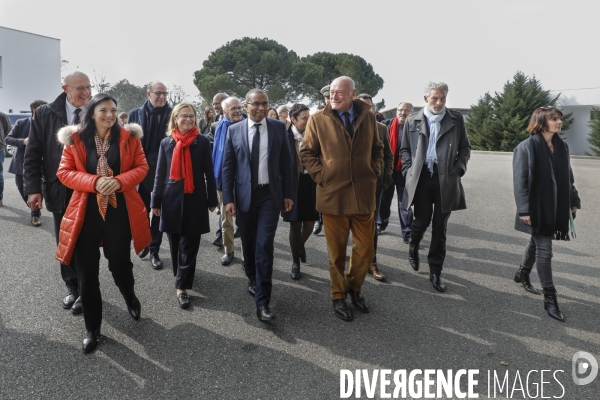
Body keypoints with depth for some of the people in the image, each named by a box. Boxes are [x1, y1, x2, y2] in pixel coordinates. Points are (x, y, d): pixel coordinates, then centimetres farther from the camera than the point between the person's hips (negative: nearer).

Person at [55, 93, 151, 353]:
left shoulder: (128, 137, 0)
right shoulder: (75, 139, 0)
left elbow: (141, 167, 0)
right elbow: (64, 172, -1)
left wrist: (119, 181, -18)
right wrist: (94, 182, -18)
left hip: (120, 210, 0)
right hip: (85, 211, 1)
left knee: (119, 264, 9)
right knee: (87, 272, 5)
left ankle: (130, 298, 45)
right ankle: (92, 329, 23)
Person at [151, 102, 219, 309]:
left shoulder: (202, 142, -2)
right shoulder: (166, 142, 3)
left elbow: (209, 172, 2)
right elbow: (160, 174, 6)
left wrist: (212, 199, 2)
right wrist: (156, 201, 4)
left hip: (195, 200, -2)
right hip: (172, 200, 2)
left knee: (189, 245, 0)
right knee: (176, 244, 11)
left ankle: (182, 286, 6)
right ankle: (182, 276, 32)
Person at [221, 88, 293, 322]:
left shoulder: (278, 127, 2)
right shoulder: (234, 130, 1)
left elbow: (286, 163, 5)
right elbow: (227, 167, 1)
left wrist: (288, 194, 2)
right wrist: (228, 198, -4)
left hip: (270, 194, -1)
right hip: (244, 195, 1)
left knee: (264, 246, -7)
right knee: (248, 245, 14)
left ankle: (262, 302, -1)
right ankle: (253, 280, 41)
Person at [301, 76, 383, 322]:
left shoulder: (368, 117, 6)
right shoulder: (318, 119, -2)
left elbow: (377, 148, 16)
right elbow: (307, 152, 3)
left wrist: (374, 172, 4)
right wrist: (321, 175, -7)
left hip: (363, 194, 3)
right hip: (333, 194, -2)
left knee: (365, 248, 9)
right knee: (337, 250, 8)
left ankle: (355, 287, 34)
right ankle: (338, 296, 26)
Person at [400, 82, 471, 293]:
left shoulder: (456, 119, 5)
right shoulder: (412, 121, 6)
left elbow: (465, 147, 10)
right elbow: (404, 149, 10)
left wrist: (459, 168, -4)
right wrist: (409, 170, -2)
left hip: (446, 180, 0)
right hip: (421, 178, 0)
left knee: (440, 227, 4)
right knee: (422, 220, 6)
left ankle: (435, 271, 14)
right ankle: (413, 249, 39)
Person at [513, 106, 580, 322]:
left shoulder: (562, 146, 7)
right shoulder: (526, 147, -12)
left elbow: (568, 177, 14)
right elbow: (520, 181, -15)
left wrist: (573, 201, 14)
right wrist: (524, 210, -18)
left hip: (555, 207, 6)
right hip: (537, 208, -6)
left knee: (536, 243, 21)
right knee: (544, 250, -3)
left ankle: (523, 274, 43)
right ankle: (550, 298, 6)